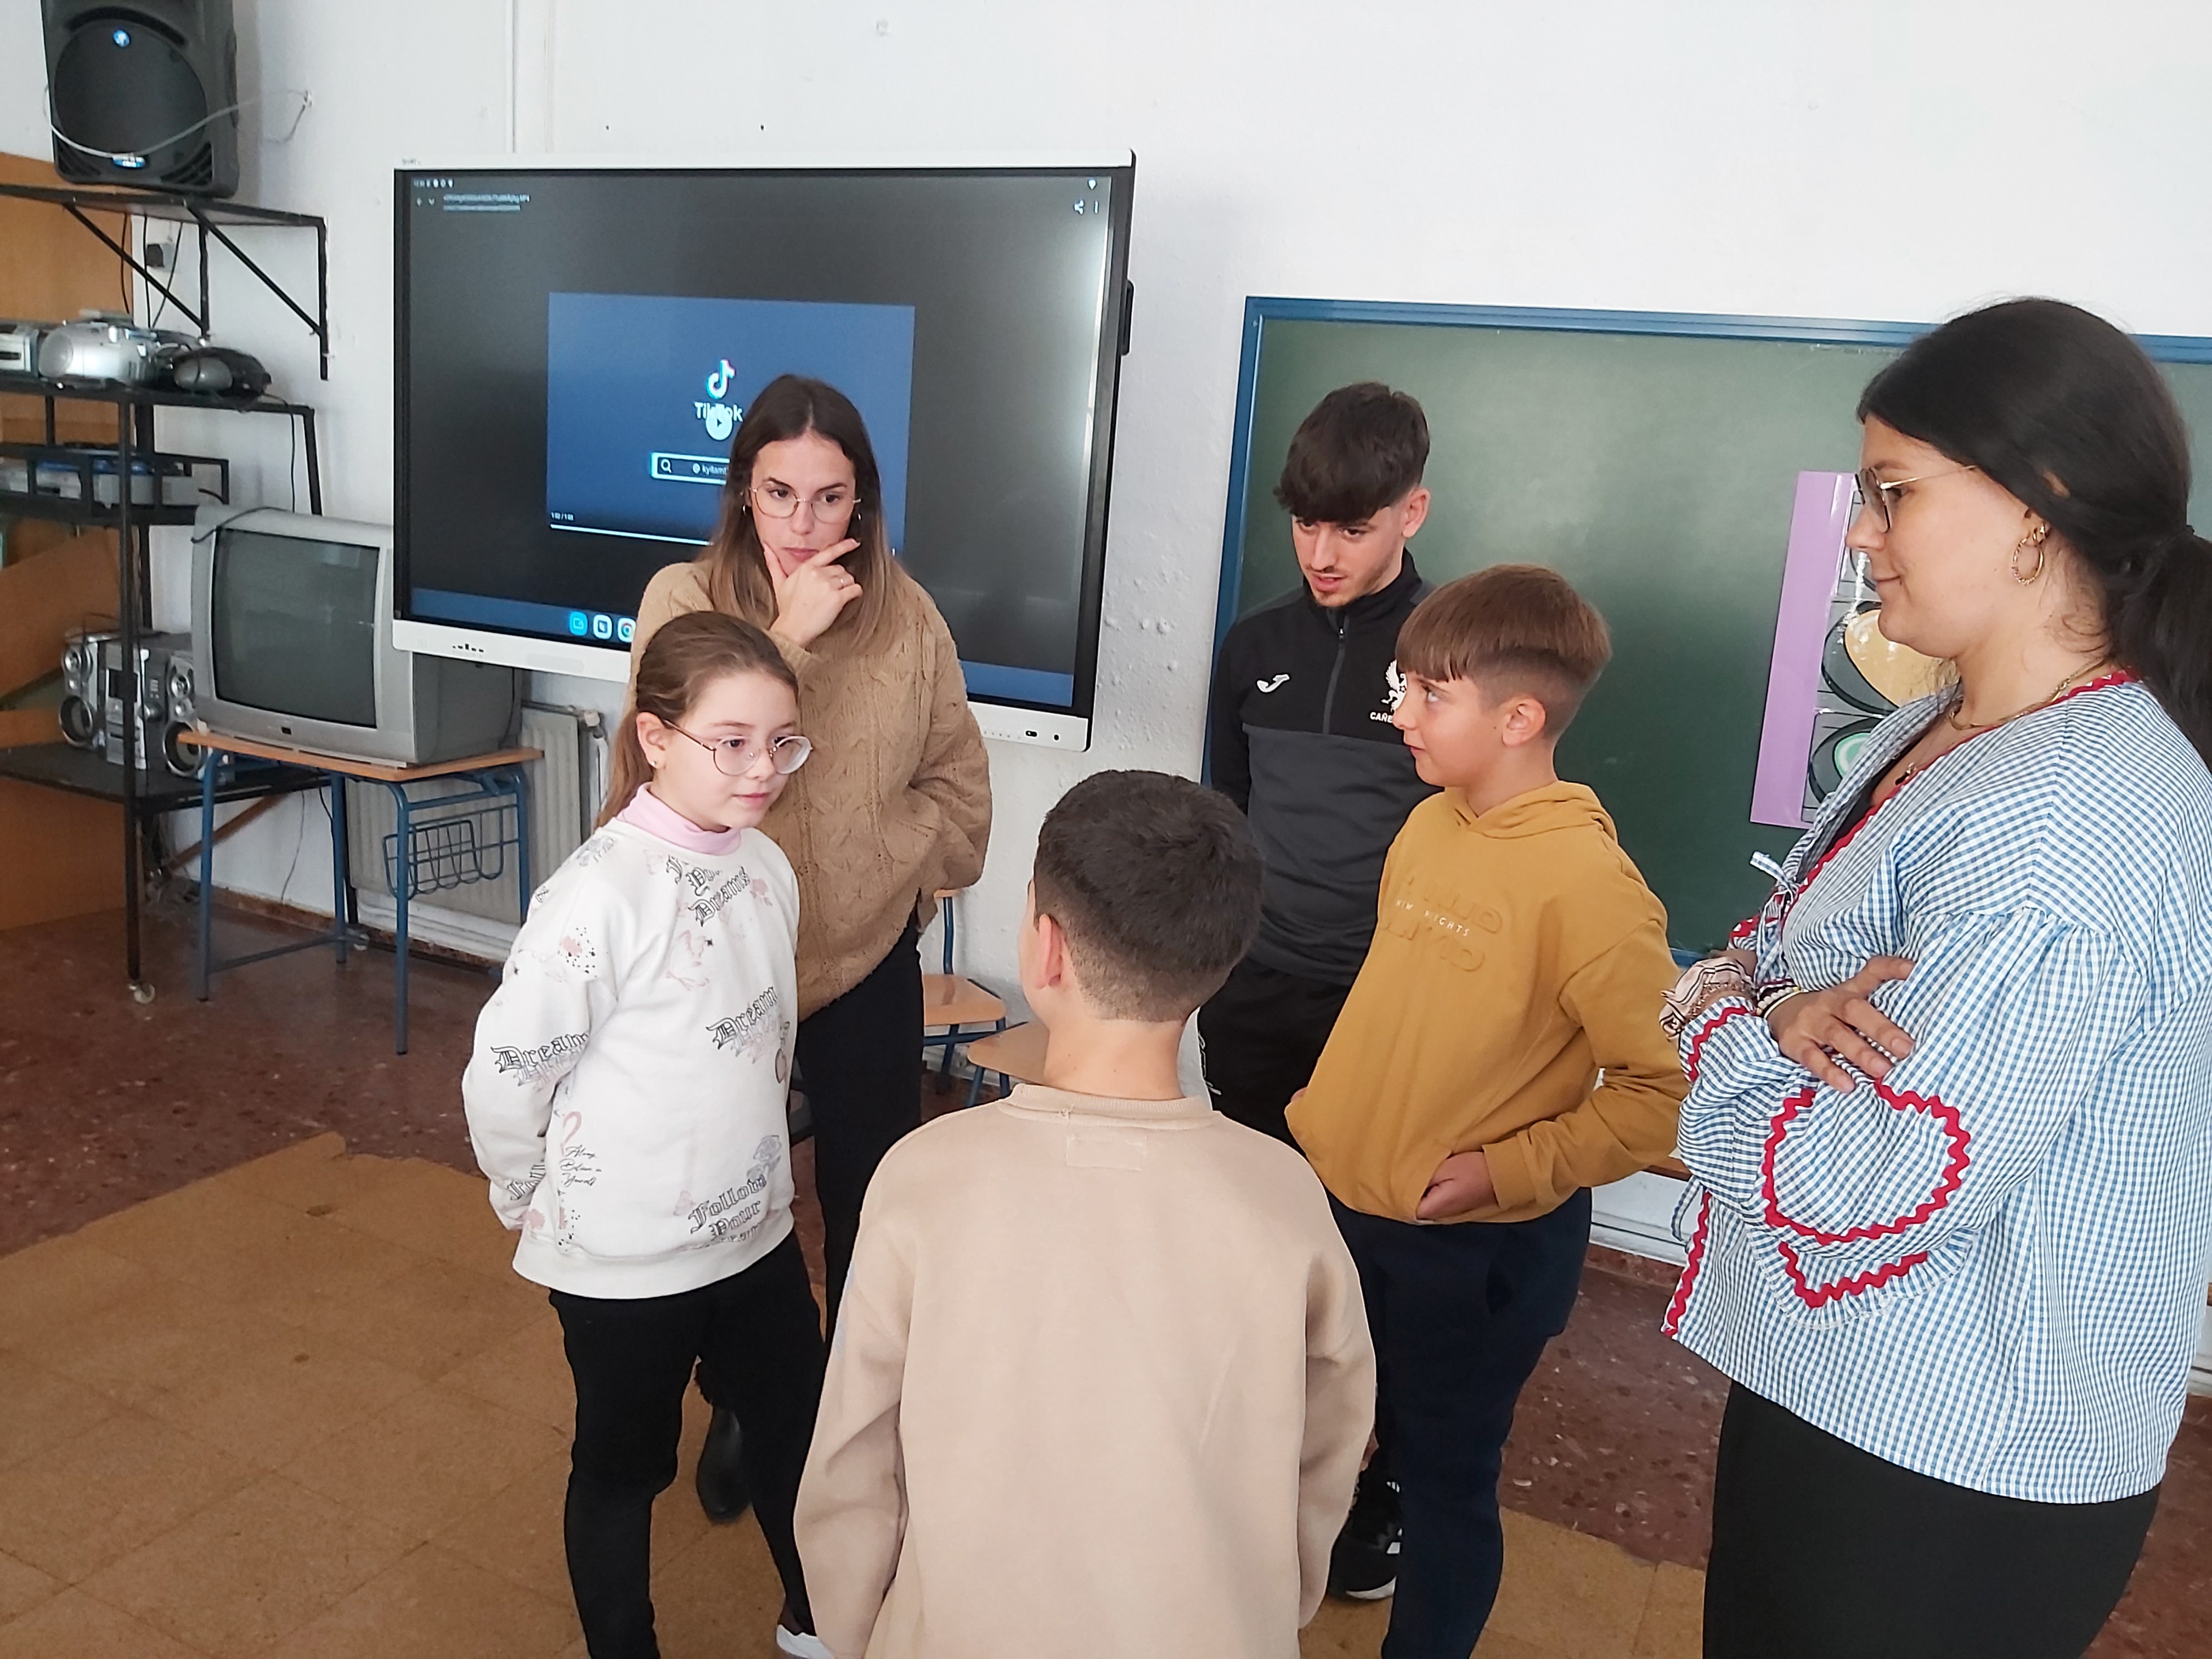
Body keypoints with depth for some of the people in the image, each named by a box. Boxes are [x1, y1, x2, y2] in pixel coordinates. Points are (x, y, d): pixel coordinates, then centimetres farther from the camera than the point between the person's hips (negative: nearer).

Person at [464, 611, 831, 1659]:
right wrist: (537, 1205, -4)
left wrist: (751, 1163, 12)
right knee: (624, 1466, 17)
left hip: (756, 1230, 7)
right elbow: (504, 1077, -19)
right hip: (624, 1259, -6)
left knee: (796, 1425, 22)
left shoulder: (768, 868, -4)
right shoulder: (600, 893, -25)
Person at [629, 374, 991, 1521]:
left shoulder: (905, 617, -7)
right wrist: (787, 636, -28)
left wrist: (892, 871, -10)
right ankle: (737, 1409, 42)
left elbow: (958, 782, 0)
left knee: (869, 1200, 13)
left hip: (867, 961, 1)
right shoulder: (685, 599, -11)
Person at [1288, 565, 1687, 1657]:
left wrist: (1507, 1172, -22)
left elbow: (1664, 1089, -20)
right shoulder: (1428, 825, 0)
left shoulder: (1587, 883, -22)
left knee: (1444, 1473, 14)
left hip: (1475, 1245, -6)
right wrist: (1327, 1118, 11)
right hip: (1348, 1202, 7)